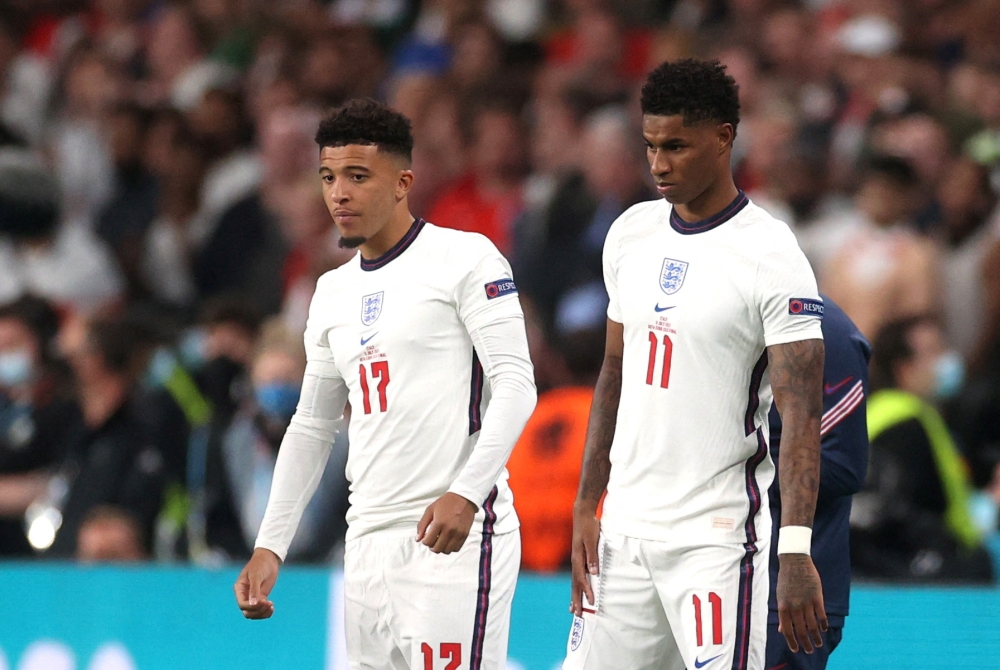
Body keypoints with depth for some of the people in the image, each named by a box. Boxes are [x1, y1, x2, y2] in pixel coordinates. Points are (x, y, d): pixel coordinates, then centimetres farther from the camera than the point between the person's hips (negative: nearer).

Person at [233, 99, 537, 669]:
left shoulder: (463, 258, -3)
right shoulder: (334, 291, 19)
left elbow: (515, 385, -11)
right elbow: (312, 426, 25)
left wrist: (466, 494, -23)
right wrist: (270, 547, 19)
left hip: (458, 534, -7)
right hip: (370, 541, 7)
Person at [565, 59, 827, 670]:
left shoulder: (770, 257, -11)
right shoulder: (631, 235, 10)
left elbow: (801, 414, -15)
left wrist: (796, 552, -24)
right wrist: (585, 508, 12)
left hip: (716, 540, -7)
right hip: (625, 528, 7)